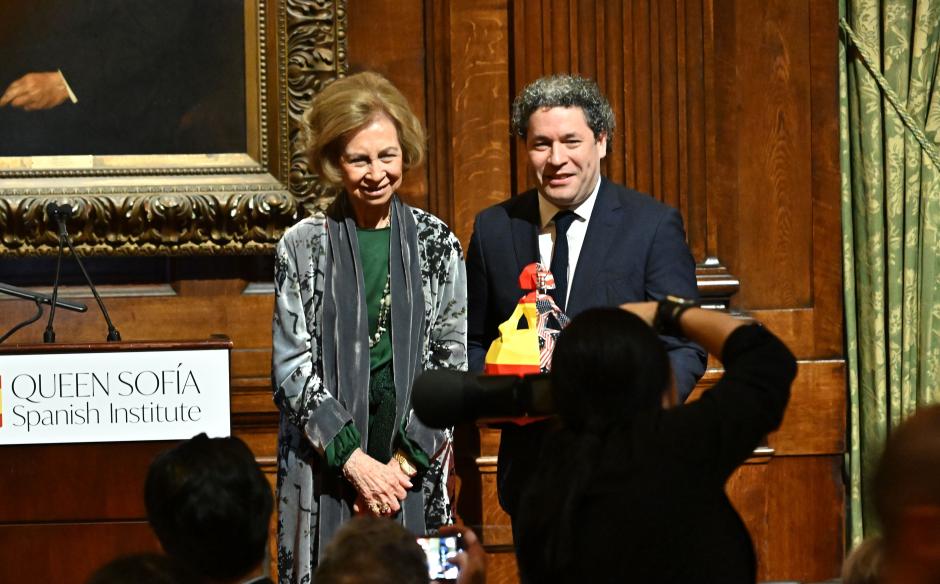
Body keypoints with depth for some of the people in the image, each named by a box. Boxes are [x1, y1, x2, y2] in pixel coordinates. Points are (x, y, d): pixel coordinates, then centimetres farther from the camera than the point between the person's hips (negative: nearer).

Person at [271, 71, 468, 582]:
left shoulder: (437, 243, 5)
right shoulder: (302, 247, 1)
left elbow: (450, 361, 3)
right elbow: (292, 364, -3)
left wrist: (405, 460, -7)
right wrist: (356, 461, -11)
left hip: (415, 467, 1)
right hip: (324, 466, -1)